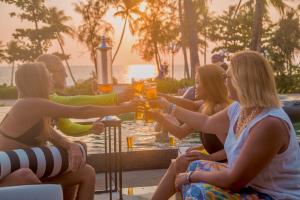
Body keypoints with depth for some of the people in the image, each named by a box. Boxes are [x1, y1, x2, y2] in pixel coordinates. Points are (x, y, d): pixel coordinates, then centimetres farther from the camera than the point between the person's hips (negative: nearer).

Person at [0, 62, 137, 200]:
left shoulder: (36, 109, 8)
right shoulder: (31, 104, -22)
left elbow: (56, 138, 2)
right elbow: (81, 111, -23)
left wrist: (73, 147, -21)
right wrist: (123, 108, -15)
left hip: (24, 172, 9)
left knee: (87, 173, 6)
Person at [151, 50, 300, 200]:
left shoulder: (270, 123, -29)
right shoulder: (239, 109, 0)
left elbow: (233, 181, -27)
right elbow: (206, 123, 20)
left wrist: (192, 176, -13)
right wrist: (170, 107, 29)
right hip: (252, 185, 9)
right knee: (193, 167, 12)